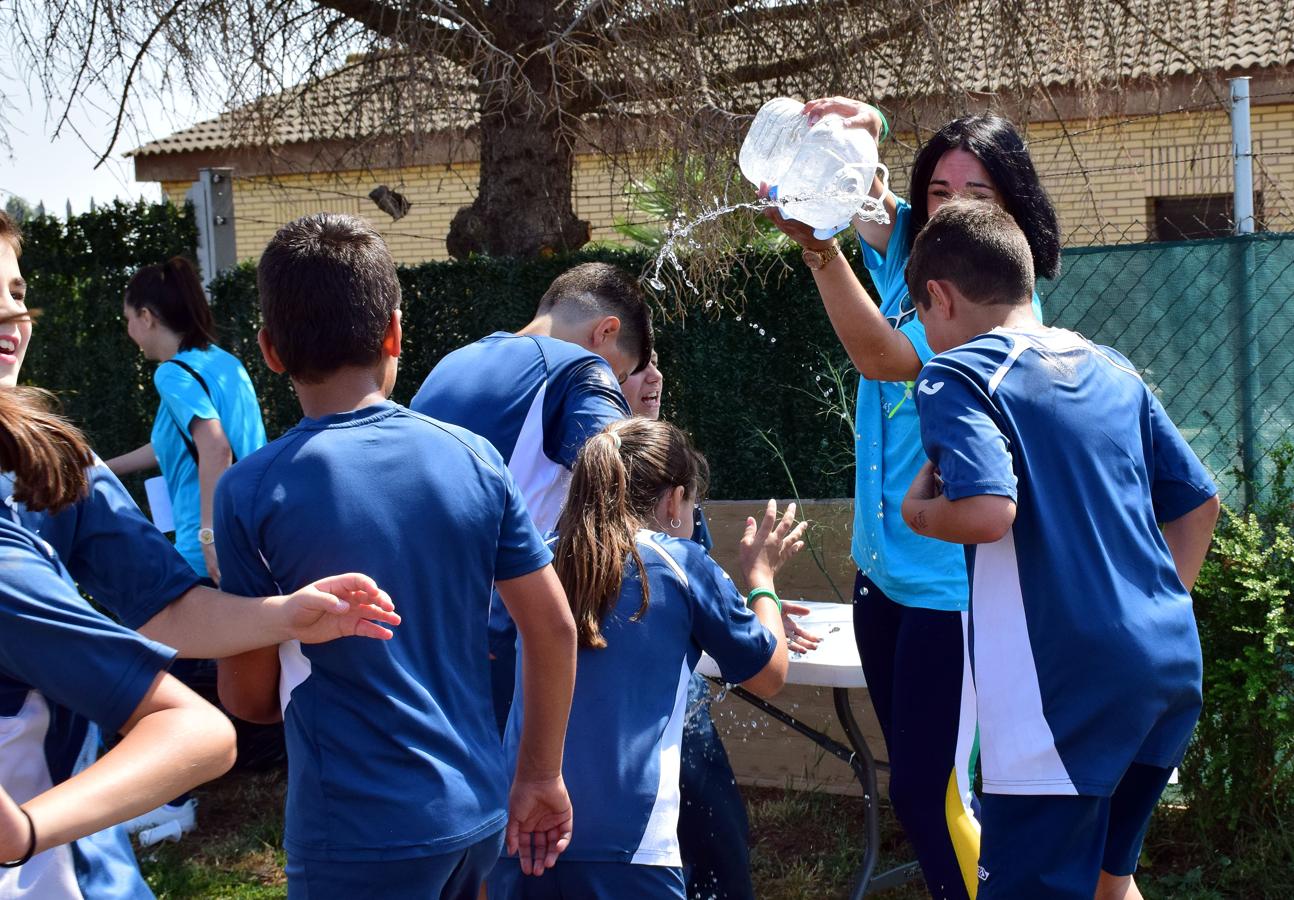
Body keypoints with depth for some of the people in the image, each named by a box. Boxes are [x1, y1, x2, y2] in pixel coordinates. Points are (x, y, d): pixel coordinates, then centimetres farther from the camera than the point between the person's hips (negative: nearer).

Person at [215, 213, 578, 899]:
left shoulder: (251, 492, -12)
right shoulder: (473, 458, -2)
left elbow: (249, 698, -4)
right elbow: (554, 629, 1)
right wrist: (541, 778, 13)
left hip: (360, 837, -5)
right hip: (477, 814, 5)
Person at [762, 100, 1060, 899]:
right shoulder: (908, 253, 5)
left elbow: (881, 355, -26)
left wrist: (820, 246, -38)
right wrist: (857, 130, -22)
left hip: (947, 585, -7)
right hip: (882, 566, 8)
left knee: (928, 795, -7)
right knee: (921, 783, 17)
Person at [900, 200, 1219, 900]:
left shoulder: (957, 374, -7)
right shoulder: (1111, 370, 15)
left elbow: (987, 511, -22)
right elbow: (1198, 501, 18)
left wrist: (919, 512, -3)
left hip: (1065, 686, -8)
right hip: (1170, 666, 8)